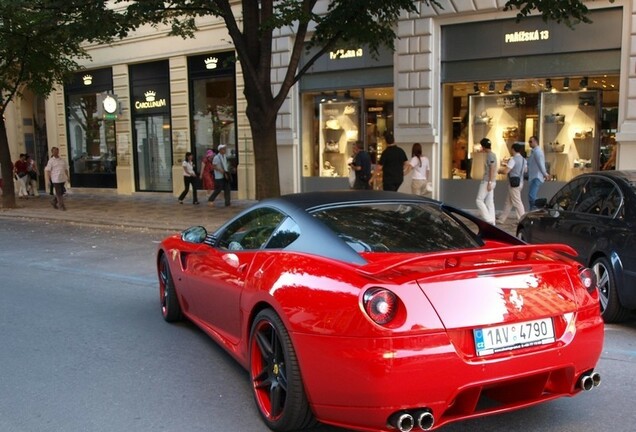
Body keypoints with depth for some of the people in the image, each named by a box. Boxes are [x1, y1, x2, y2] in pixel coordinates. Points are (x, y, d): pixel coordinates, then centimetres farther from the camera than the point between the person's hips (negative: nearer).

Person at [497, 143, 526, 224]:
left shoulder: (513, 159, -17)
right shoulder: (523, 160, 11)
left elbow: (505, 171, -20)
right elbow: (525, 170, 25)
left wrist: (499, 171, -1)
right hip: (519, 183, 9)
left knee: (517, 202, -4)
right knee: (508, 202, 13)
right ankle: (501, 219, 18)